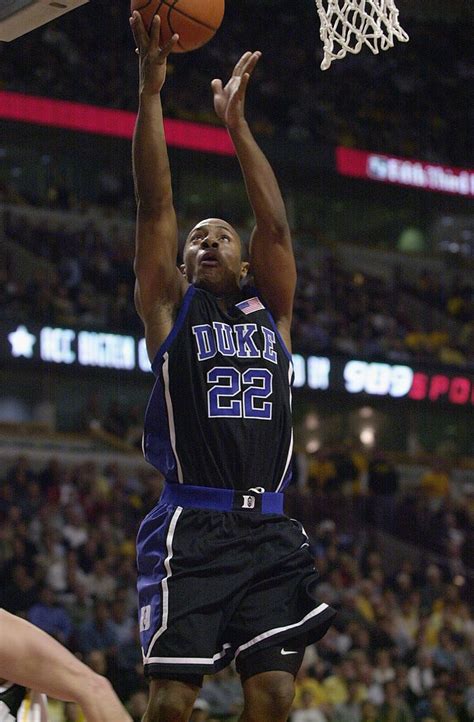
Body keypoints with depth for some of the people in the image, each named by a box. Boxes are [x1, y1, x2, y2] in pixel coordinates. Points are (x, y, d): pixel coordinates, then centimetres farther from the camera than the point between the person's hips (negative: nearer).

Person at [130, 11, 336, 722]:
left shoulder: (271, 311, 17)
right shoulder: (171, 308, 11)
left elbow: (275, 223, 8)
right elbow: (155, 207, 3)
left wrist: (235, 120, 9)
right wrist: (151, 88, -3)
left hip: (269, 531, 3)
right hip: (192, 528, -3)